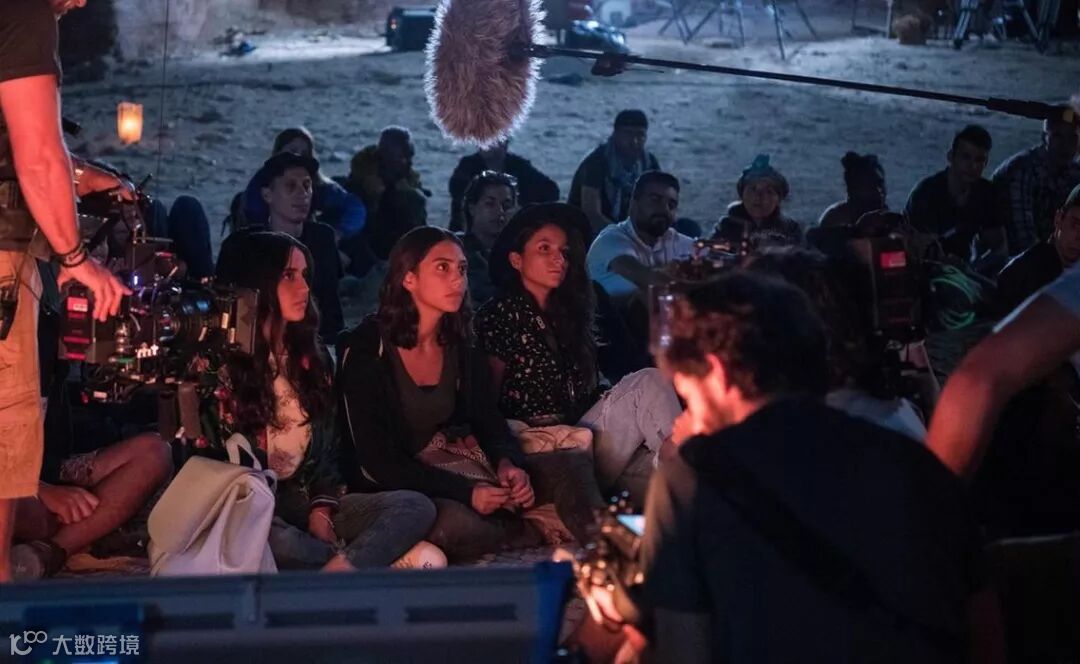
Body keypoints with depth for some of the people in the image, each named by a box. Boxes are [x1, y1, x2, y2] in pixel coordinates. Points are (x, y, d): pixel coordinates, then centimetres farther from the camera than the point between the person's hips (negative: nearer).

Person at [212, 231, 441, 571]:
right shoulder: (220, 366, -4)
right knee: (274, 540, -42)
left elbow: (327, 446, 15)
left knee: (415, 507, -18)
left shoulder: (312, 357, 13)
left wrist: (321, 509, -3)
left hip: (305, 501, 6)